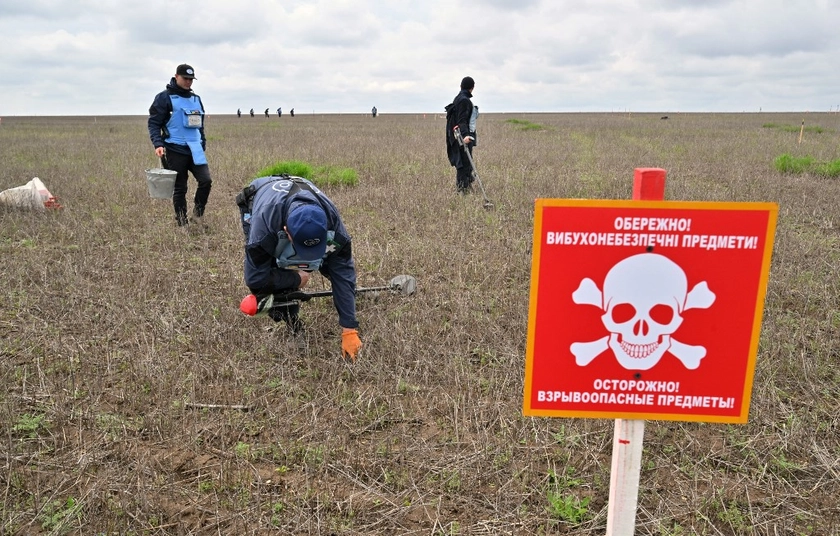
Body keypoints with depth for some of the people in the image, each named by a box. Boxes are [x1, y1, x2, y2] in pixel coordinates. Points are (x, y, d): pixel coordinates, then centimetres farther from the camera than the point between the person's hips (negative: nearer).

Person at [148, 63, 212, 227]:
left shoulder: (196, 99, 17)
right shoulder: (164, 97, -2)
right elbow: (153, 123, -5)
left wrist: (203, 143, 20)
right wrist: (158, 144, -17)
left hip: (195, 150, 5)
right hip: (175, 151, -5)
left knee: (206, 180, -11)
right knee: (179, 188, 2)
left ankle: (197, 215, 8)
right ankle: (182, 224, 12)